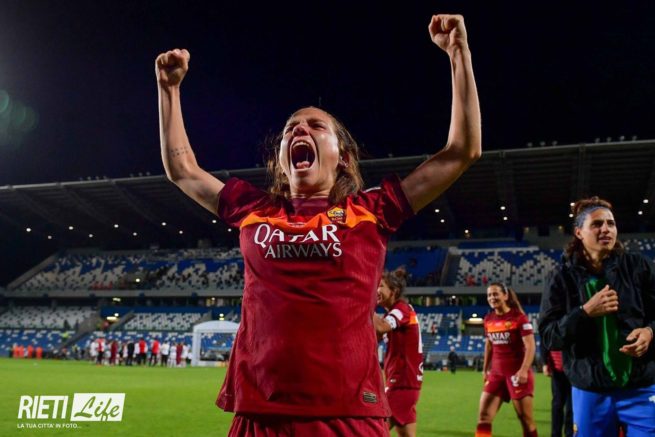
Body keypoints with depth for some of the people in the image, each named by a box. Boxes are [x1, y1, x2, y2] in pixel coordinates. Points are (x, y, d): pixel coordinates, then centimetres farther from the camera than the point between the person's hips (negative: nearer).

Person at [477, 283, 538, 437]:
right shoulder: (488, 319, 8)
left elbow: (530, 346, -15)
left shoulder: (518, 317, -10)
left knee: (525, 418, 3)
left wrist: (524, 370, -24)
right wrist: (485, 369, 18)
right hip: (497, 373, 6)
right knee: (484, 414, 1)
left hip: (517, 373, -6)